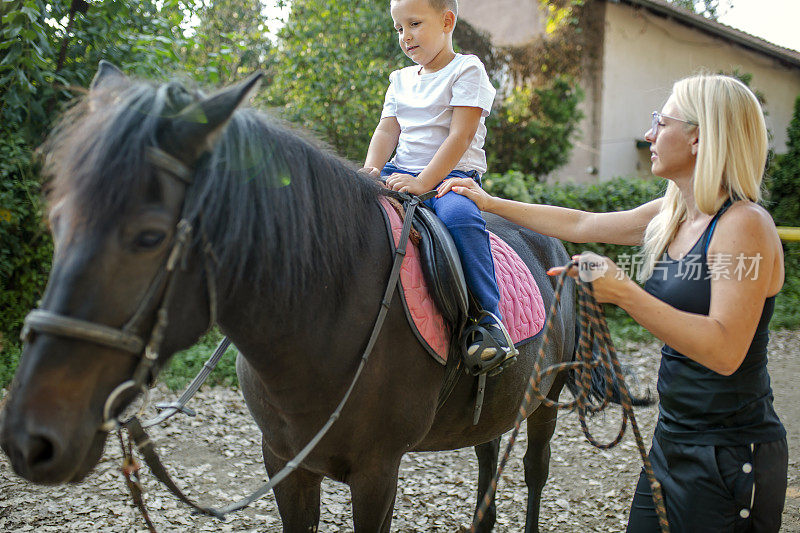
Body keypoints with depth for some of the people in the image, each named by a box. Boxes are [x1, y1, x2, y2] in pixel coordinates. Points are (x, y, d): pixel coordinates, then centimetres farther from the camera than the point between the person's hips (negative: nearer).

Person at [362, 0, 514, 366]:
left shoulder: (467, 70, -2)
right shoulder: (401, 80, 19)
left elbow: (461, 135, -13)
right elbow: (387, 131, 12)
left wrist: (423, 183, -23)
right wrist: (370, 171, -10)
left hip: (452, 175, -6)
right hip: (400, 172, 7)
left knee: (458, 216, -37)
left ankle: (490, 320, -33)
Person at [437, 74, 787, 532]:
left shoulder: (744, 224, -19)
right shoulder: (671, 215, 6)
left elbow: (724, 351, -28)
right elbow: (581, 224, 18)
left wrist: (624, 292, -30)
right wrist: (490, 203, 21)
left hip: (731, 456, -8)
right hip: (672, 439, 8)